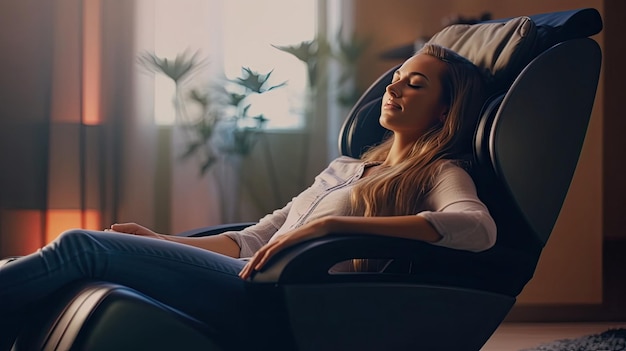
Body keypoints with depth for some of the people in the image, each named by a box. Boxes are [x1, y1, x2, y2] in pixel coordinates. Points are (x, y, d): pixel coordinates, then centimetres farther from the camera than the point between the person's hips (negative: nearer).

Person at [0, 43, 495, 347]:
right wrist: (160, 242, 12)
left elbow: (478, 227, -16)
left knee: (81, 247, -17)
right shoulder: (343, 168, 31)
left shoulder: (439, 174, 9)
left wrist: (329, 223, -22)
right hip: (257, 284, 7)